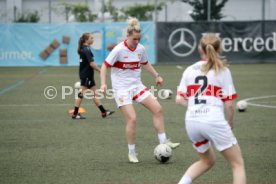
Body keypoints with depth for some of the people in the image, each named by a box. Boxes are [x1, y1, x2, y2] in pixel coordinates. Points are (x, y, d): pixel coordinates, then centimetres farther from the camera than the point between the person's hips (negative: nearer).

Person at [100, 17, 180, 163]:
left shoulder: (140, 49, 1)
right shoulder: (119, 50, -16)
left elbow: (145, 63, 21)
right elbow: (105, 66, -12)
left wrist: (156, 76, 14)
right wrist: (103, 84, -22)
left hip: (137, 85, 6)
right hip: (121, 88, -6)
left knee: (157, 108, -6)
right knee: (132, 118, -14)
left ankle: (163, 142, 3)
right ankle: (131, 153, 2)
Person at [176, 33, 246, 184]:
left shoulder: (189, 70, 12)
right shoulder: (222, 71, 1)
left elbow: (179, 100, 8)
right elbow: (229, 104, -3)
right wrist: (230, 123, 13)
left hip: (191, 122, 5)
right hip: (214, 120, -5)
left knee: (207, 161, 28)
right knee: (237, 164, 7)